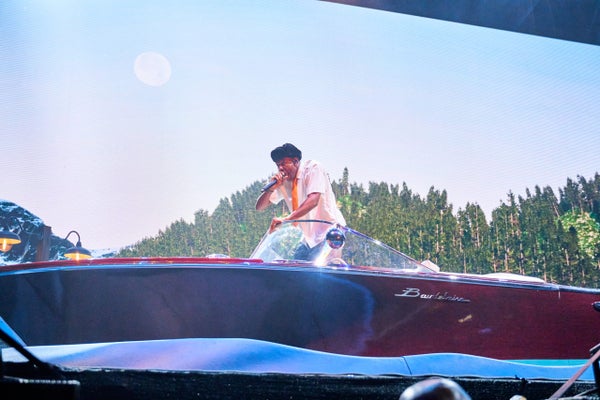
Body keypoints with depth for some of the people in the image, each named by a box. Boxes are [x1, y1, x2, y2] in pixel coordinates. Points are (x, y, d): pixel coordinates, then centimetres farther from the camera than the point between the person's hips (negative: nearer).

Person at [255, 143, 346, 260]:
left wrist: (286, 219, -37)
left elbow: (313, 201, -26)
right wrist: (272, 188, -11)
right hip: (310, 239, 7)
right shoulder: (283, 181, 7)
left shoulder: (313, 168, -10)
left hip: (330, 231, -7)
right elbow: (259, 207, 9)